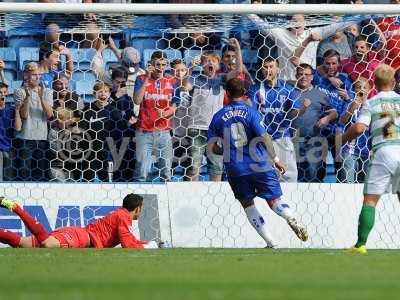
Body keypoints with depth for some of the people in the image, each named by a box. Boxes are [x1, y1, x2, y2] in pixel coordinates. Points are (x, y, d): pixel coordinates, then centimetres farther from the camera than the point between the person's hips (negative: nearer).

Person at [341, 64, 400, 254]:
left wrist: (343, 139, 9)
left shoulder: (371, 103, 4)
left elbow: (359, 128, -8)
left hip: (383, 151, -2)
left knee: (370, 200, 0)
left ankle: (361, 243, -7)